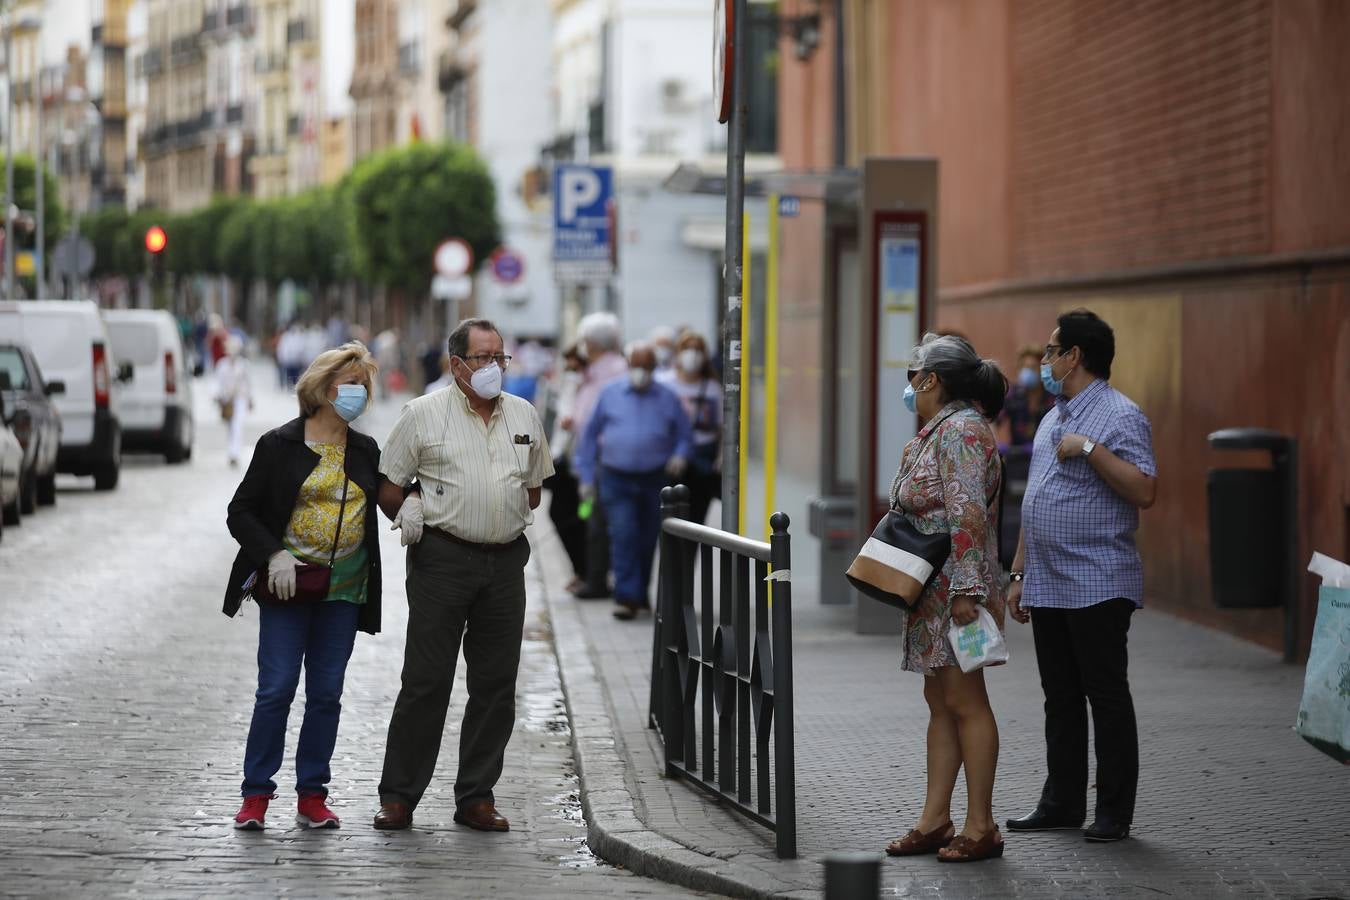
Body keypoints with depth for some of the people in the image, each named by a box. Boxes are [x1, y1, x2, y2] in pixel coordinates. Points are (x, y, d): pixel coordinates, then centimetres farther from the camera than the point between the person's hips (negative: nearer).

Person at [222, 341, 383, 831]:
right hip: (288, 583, -4)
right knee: (276, 689, -7)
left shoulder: (365, 451, 10)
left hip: (343, 588, 4)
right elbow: (240, 512, -1)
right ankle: (256, 794, 2)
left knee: (326, 694, 5)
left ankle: (312, 794, 13)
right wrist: (273, 556, -15)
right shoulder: (280, 445, -2)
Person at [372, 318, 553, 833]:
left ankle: (477, 798, 13)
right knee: (426, 681, -4)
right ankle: (398, 797, 3)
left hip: (505, 561, 4)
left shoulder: (524, 416, 12)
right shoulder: (424, 414, 0)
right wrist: (408, 517, -7)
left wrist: (510, 519, 11)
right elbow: (389, 484, 4)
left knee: (496, 685, 5)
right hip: (443, 559, -4)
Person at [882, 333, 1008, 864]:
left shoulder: (961, 431, -15)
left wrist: (965, 590, -26)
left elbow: (969, 517, -22)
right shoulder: (940, 430, 18)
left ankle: (981, 828, -4)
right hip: (933, 591, 11)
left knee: (964, 701, -7)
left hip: (957, 590, -11)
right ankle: (934, 821, 15)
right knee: (940, 702, 11)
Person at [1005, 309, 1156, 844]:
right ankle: (1062, 803, 19)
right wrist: (1019, 573, 19)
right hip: (1047, 588, 8)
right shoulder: (1053, 419, 18)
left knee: (1106, 696, -3)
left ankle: (1114, 812, 2)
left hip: (1098, 586, -8)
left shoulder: (1120, 416, -10)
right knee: (1060, 698, 12)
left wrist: (1091, 449, -23)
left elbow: (1144, 492, -21)